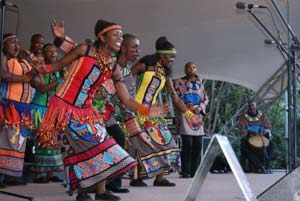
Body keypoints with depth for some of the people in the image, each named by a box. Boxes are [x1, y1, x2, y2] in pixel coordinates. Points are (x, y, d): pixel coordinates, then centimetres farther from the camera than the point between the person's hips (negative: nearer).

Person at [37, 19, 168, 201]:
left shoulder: (114, 69, 2)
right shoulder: (84, 50, -10)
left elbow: (127, 100, 2)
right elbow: (58, 65, -2)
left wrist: (147, 111, -10)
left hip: (86, 112, 6)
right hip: (64, 107, -6)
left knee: (99, 145, 2)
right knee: (79, 150, -8)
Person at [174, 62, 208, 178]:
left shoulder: (200, 83, 18)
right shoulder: (180, 82, 6)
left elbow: (205, 98, 16)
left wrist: (200, 107, -1)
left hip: (198, 114, 5)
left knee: (198, 144, 2)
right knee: (187, 143, -12)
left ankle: (194, 171, 10)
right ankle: (185, 172, -5)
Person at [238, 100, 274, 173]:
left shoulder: (263, 115, 5)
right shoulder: (243, 117, -3)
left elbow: (269, 127, 1)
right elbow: (242, 130, -14)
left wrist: (266, 131, -24)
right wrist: (249, 132, -36)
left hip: (261, 138, 2)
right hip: (247, 138, -2)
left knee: (271, 145, -28)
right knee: (244, 146, -35)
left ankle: (266, 165, -23)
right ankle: (259, 166, -34)